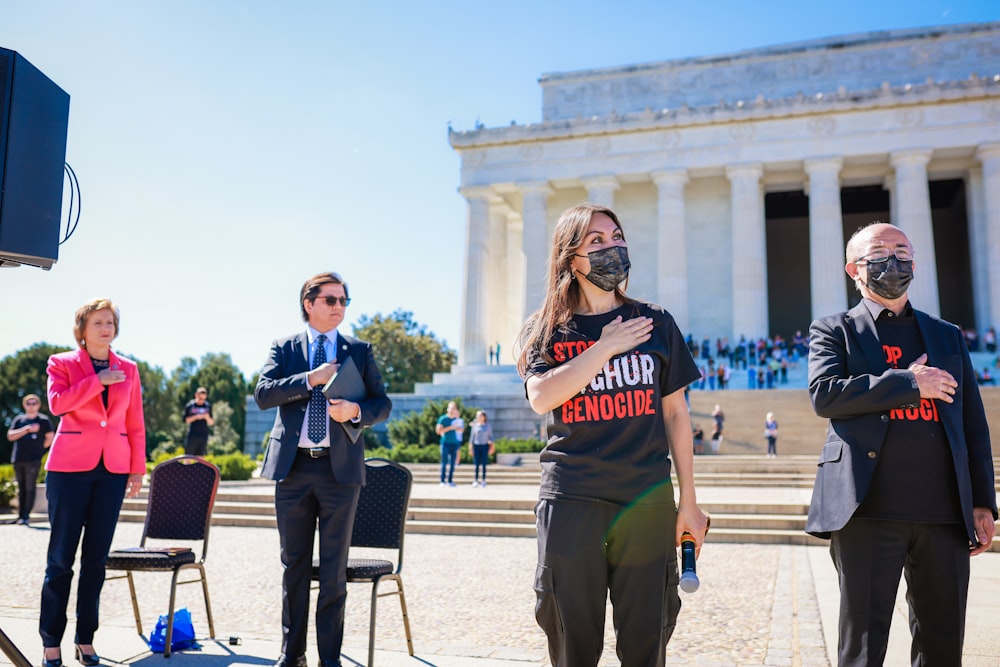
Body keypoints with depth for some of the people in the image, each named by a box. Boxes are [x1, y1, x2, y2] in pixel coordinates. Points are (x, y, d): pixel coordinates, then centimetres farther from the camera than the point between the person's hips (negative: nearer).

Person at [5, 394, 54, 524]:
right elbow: (10, 436, 2)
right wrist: (27, 429, -9)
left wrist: (38, 449, 7)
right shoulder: (18, 419, 13)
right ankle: (20, 515, 14)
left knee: (30, 488, -8)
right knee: (21, 489, 9)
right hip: (18, 459, 4)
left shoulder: (44, 420, 4)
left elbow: (50, 438, 5)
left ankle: (26, 516, -9)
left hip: (33, 460, -4)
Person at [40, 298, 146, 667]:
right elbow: (57, 403, -14)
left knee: (96, 557, 5)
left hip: (112, 470, 3)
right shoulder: (61, 363, 4)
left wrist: (138, 468, 7)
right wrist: (98, 380, -16)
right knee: (61, 556, 0)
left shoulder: (128, 369, 11)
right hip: (70, 467, -3)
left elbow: (136, 425, 11)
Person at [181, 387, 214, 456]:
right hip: (192, 434, -2)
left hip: (203, 435, 2)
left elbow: (212, 423, 9)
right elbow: (185, 420, -2)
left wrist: (207, 418, -12)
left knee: (200, 457, 4)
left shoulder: (208, 406, 8)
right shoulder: (190, 405, 0)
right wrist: (196, 417, -15)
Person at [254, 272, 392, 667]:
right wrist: (310, 378, -15)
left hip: (340, 467, 0)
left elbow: (383, 404, 5)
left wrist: (356, 411, -16)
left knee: (334, 568, 4)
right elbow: (262, 394, -6)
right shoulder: (284, 348, 8)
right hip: (293, 466, 1)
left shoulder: (360, 351, 9)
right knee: (294, 563, 9)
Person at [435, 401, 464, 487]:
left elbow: (462, 430, 4)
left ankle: (450, 481, 8)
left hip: (455, 443, 4)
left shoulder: (458, 419, 11)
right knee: (444, 462, -5)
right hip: (445, 443, -3)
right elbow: (438, 431, -8)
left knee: (452, 463, 4)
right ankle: (443, 481, -3)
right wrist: (450, 428, -14)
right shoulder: (443, 418, -1)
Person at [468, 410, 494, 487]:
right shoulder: (475, 426, 5)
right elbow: (472, 436, 9)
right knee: (477, 464, 0)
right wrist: (470, 448, 5)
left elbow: (490, 436, 7)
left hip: (484, 446, -1)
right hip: (476, 446, 1)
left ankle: (484, 480, 8)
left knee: (484, 464, 2)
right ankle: (476, 480, 4)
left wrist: (491, 446, 1)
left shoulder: (488, 426, 3)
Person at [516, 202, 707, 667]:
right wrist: (605, 347, -11)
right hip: (570, 502, -1)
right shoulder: (545, 331, 5)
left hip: (647, 502, 1)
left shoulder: (654, 322, 8)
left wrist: (688, 502, 6)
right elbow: (541, 397, -13)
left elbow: (675, 413, 8)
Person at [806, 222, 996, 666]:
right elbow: (824, 395, -11)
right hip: (869, 509, -4)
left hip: (945, 512, 4)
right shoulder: (834, 331, 7)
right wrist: (909, 383, -10)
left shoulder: (948, 336, 18)